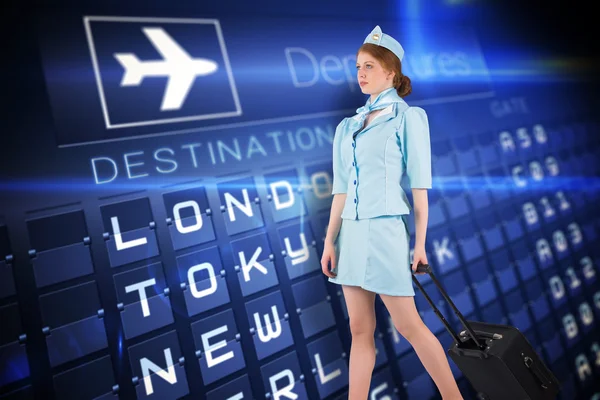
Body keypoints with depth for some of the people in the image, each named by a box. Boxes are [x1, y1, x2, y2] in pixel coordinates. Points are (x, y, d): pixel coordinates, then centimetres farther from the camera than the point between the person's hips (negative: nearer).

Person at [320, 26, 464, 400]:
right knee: (360, 329, 10)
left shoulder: (408, 117, 0)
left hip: (385, 229, -5)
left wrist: (420, 243, -7)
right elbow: (341, 189, 11)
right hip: (351, 232, 6)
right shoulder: (347, 126, 14)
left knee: (409, 325, 2)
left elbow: (419, 185, -4)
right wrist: (330, 241, 6)